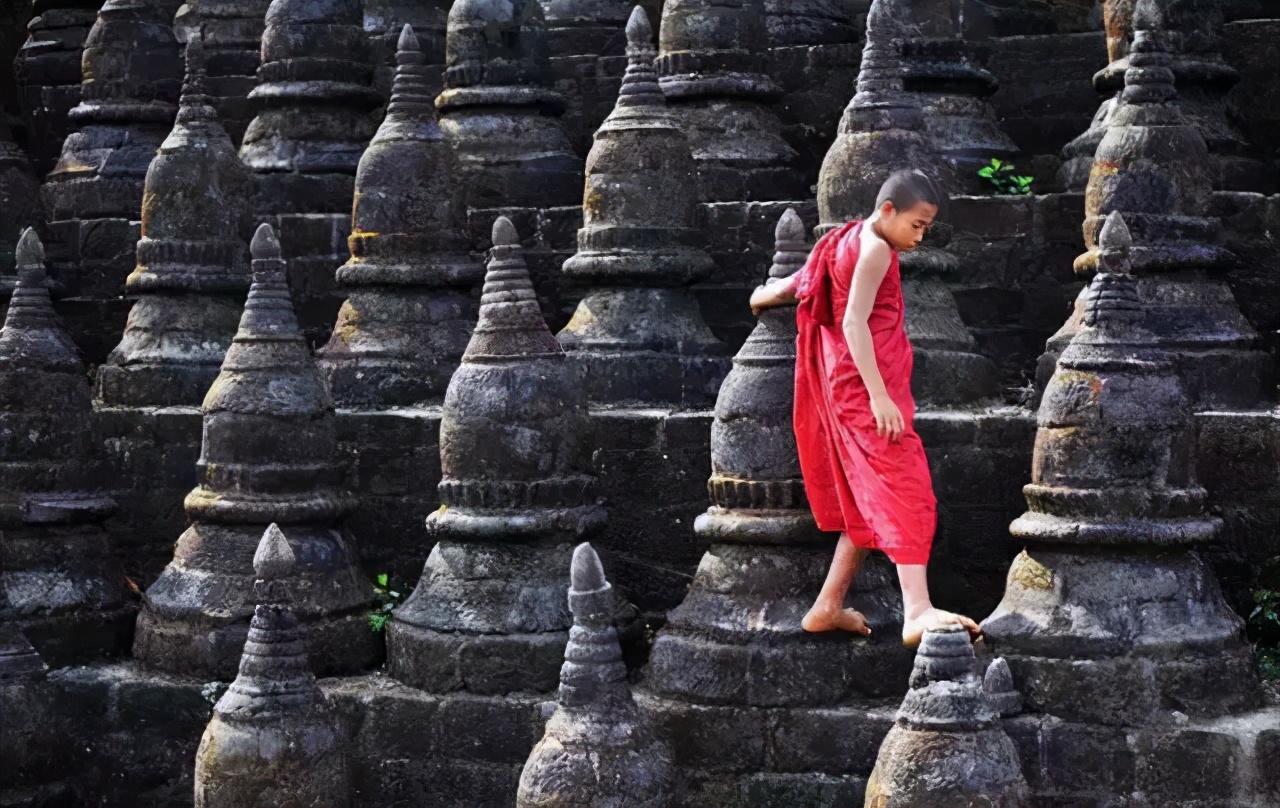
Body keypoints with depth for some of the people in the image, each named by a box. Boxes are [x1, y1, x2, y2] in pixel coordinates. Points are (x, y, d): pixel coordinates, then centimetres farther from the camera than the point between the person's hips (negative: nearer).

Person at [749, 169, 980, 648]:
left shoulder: (847, 243, 18)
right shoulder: (875, 248, -10)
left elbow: (797, 283, 32)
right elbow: (854, 321, -19)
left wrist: (764, 298, 53)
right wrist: (879, 395, -25)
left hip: (851, 389, 10)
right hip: (867, 388, -10)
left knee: (871, 503, 13)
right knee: (905, 494, -18)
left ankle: (828, 607, 15)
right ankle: (917, 612, -28)